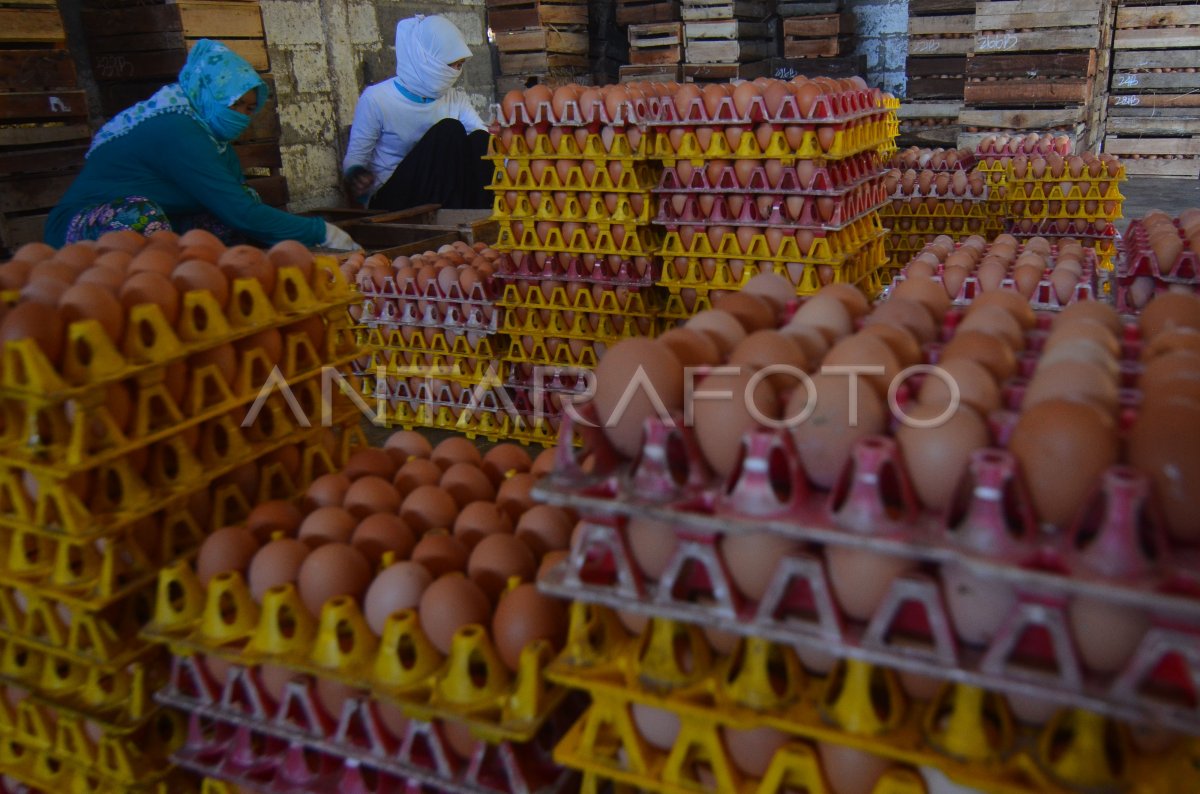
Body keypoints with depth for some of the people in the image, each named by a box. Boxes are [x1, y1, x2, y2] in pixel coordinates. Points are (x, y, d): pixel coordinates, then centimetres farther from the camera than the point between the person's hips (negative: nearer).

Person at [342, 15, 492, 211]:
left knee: (479, 139, -20)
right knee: (450, 130, -23)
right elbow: (354, 158, -5)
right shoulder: (376, 99, -9)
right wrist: (356, 175, -29)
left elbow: (484, 140, -2)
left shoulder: (455, 99, 8)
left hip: (444, 195, 5)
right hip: (392, 202, -5)